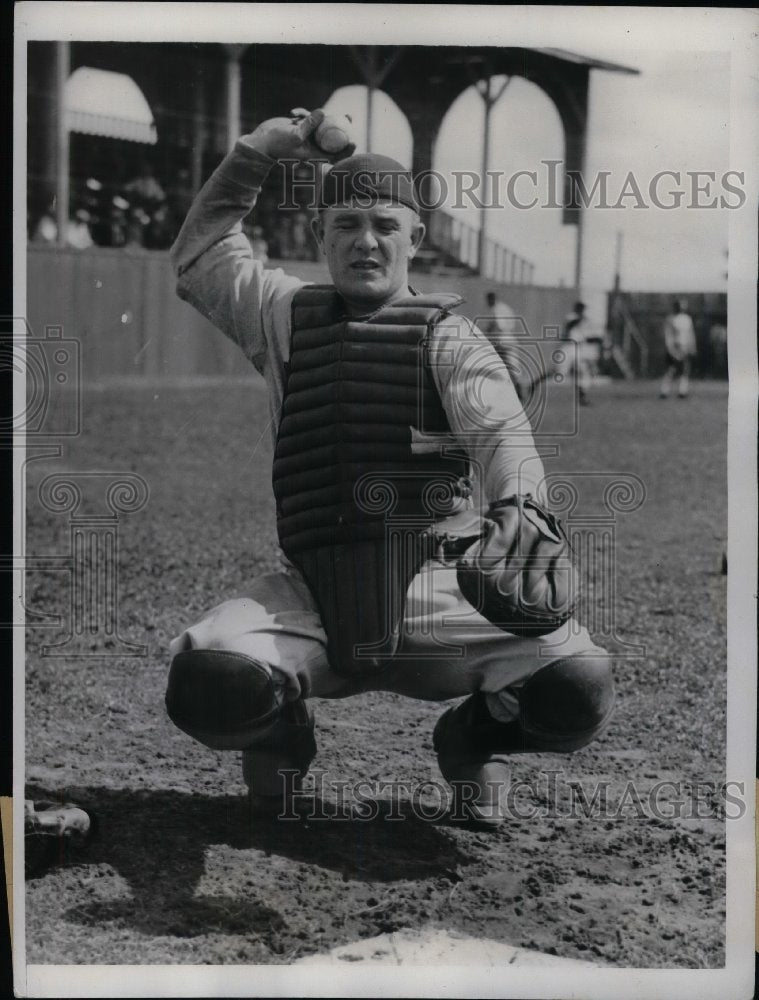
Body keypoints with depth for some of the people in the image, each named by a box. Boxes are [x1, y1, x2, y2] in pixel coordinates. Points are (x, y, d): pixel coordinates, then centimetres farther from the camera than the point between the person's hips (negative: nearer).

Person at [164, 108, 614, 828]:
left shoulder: (448, 336, 8)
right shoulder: (285, 316, 17)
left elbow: (501, 429, -9)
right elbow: (199, 254, 27)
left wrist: (520, 507, -32)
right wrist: (259, 152, 20)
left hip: (436, 592, -1)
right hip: (310, 597, 2)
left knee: (580, 688, -23)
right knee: (202, 682, -27)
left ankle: (476, 740, 15)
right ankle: (281, 737, 13)